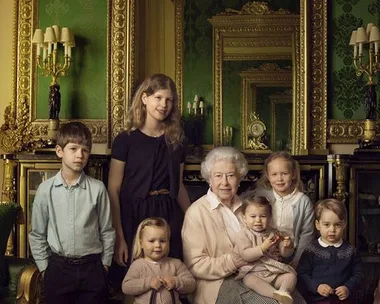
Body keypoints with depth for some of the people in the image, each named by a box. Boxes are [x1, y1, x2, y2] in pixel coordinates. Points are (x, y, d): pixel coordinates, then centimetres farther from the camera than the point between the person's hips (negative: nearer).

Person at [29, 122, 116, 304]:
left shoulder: (97, 188, -6)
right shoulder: (46, 189, -3)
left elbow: (107, 231, 2)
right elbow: (37, 234, 5)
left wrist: (104, 264, 4)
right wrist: (44, 266, 4)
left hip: (92, 268, 0)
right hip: (58, 267, 1)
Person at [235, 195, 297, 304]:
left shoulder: (273, 233, 9)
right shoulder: (243, 234, -4)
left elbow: (284, 253, 12)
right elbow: (245, 255, -17)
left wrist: (287, 247, -12)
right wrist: (263, 247, -27)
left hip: (275, 271, 4)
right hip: (254, 272, -4)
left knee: (291, 275, -15)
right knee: (249, 280, -34)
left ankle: (284, 291, -40)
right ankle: (275, 294, -47)